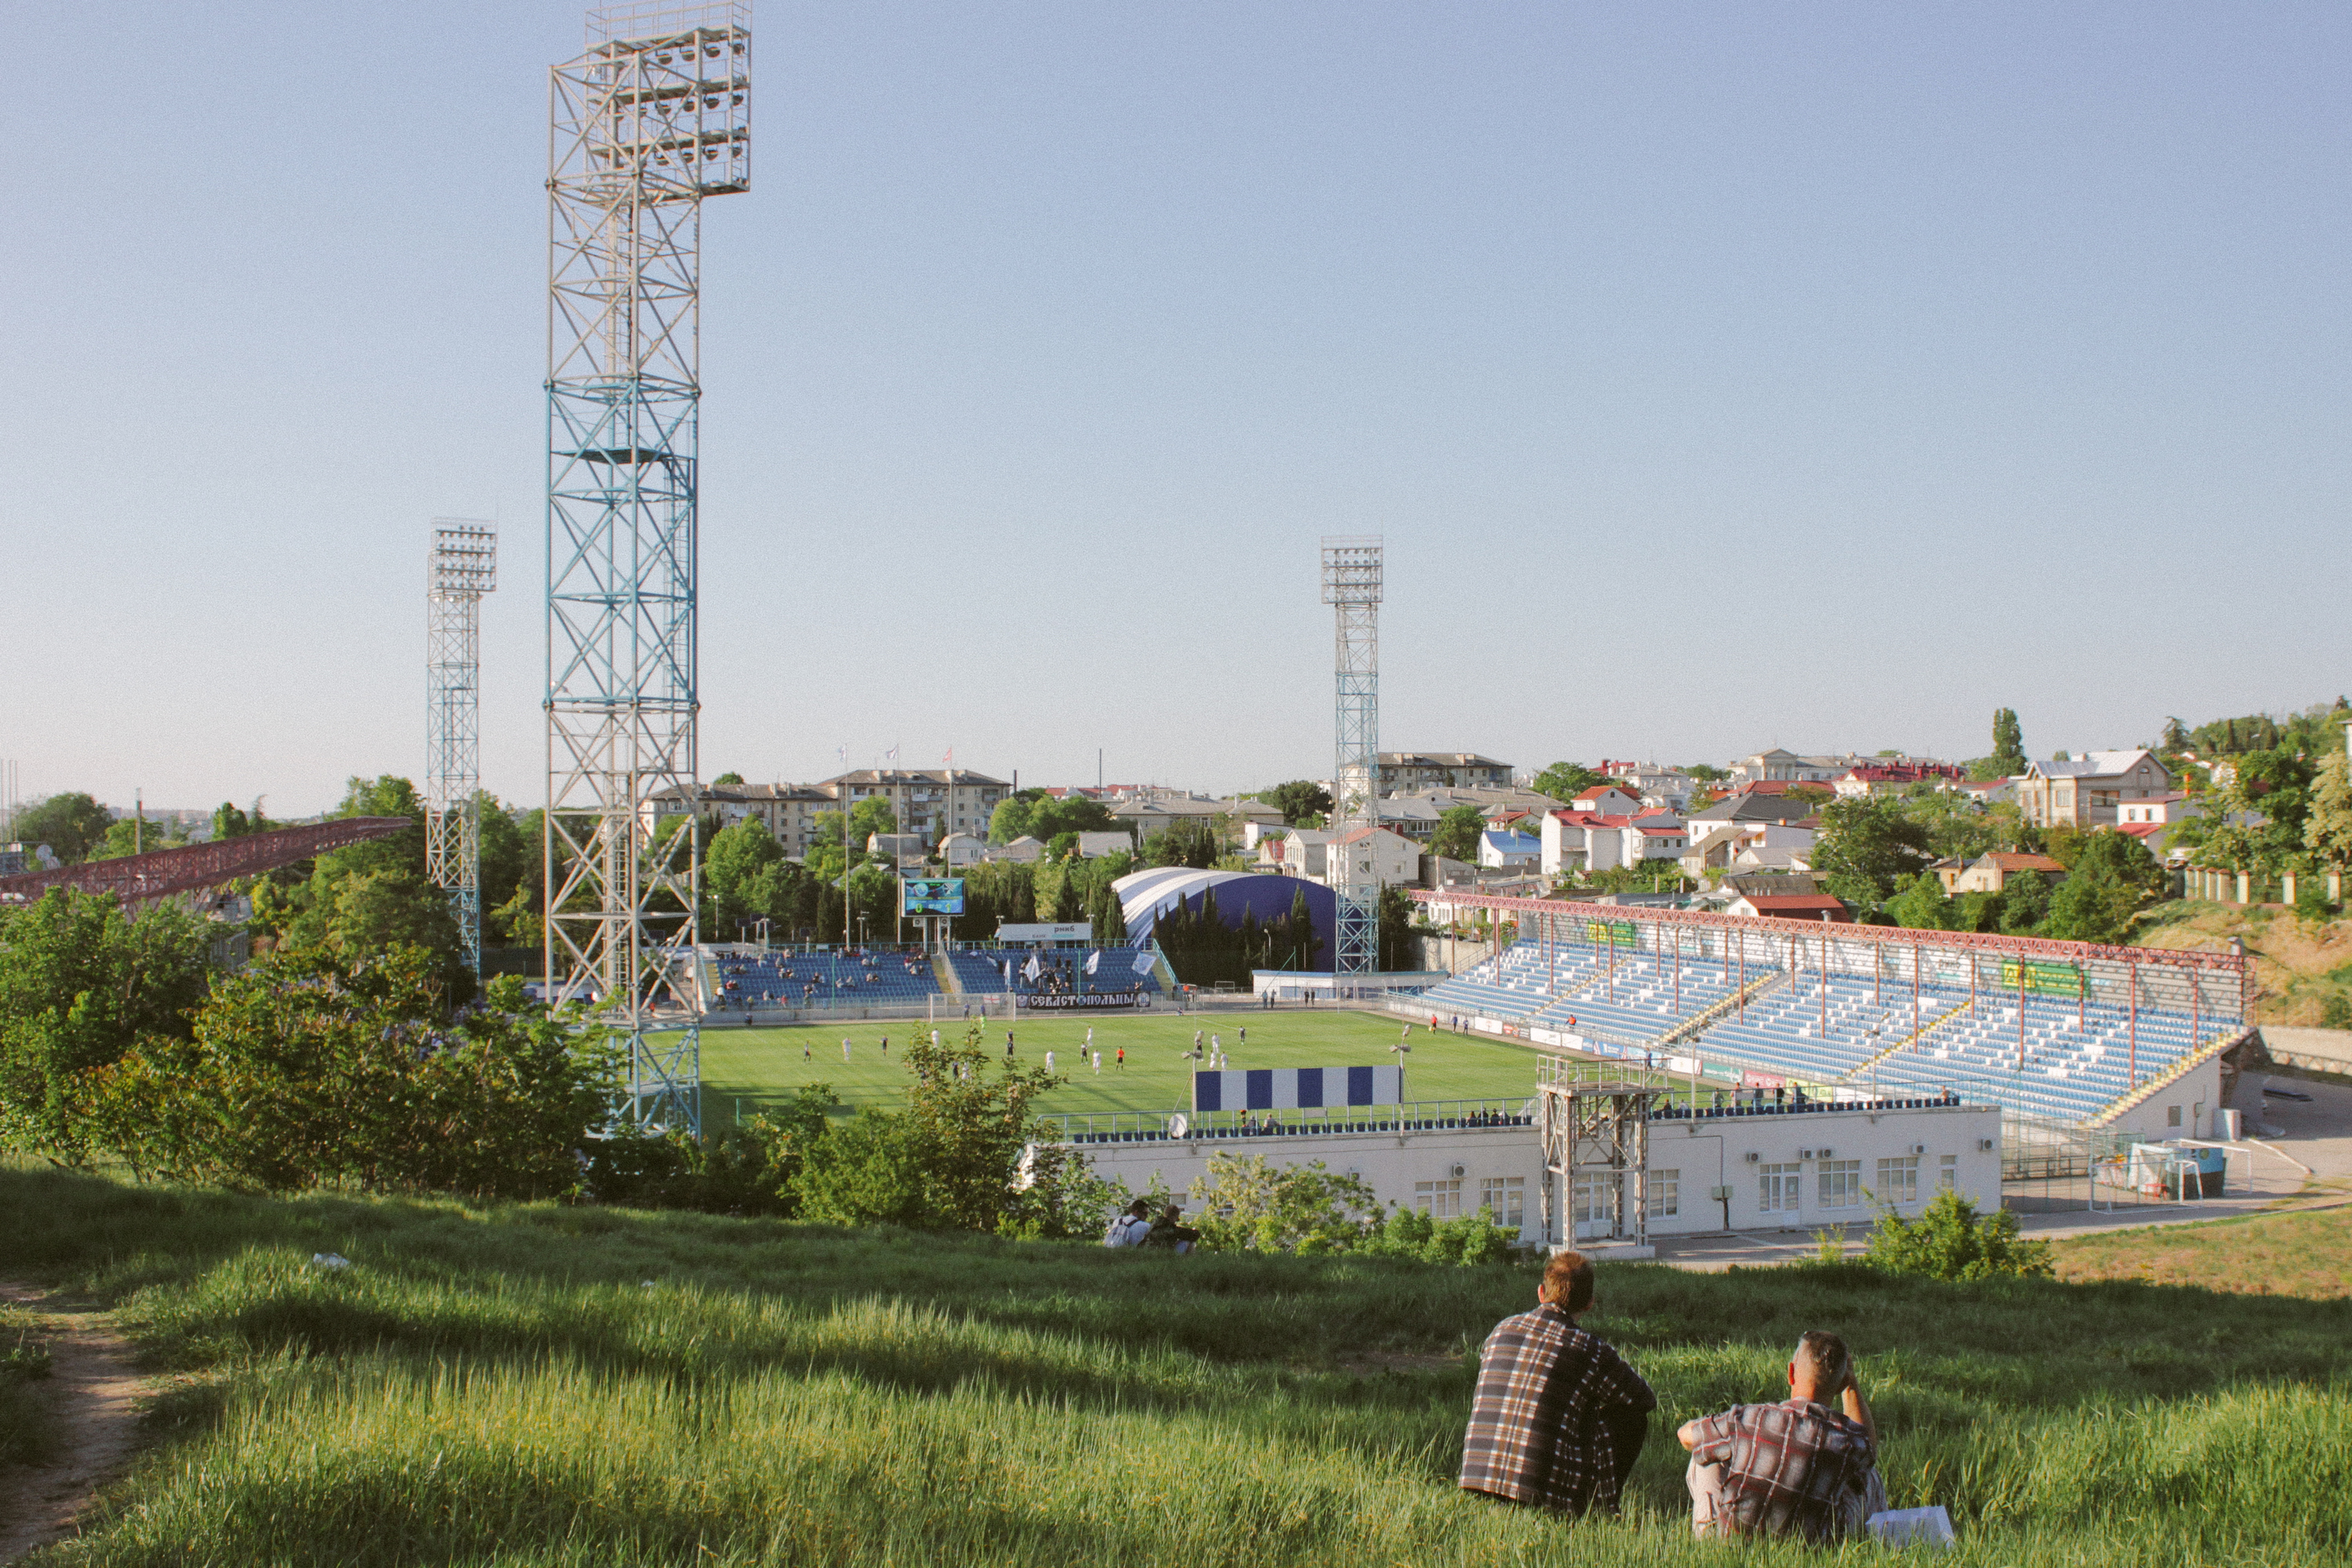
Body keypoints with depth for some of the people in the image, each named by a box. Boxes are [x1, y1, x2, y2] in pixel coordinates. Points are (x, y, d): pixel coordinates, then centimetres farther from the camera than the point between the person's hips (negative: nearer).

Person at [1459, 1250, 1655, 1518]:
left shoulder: (1502, 1330, 8)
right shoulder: (1591, 1351, -5)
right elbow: (1646, 1400, 12)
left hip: (1477, 1477, 5)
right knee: (1632, 1416, 13)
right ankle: (1598, 1504, 18)